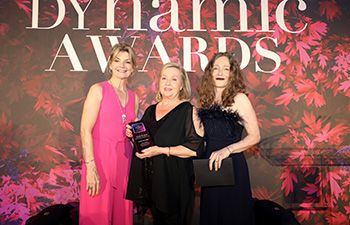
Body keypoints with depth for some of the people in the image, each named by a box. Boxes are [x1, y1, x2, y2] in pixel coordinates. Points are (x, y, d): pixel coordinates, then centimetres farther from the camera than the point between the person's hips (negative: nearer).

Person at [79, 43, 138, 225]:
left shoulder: (134, 98, 13)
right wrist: (91, 167, -18)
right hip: (99, 159, -5)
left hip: (124, 161, 5)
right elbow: (86, 130, -10)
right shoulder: (98, 90, -3)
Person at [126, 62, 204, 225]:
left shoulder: (188, 110, -7)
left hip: (174, 179, -5)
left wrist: (162, 150, -20)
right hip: (149, 179, 5)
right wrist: (133, 135, 1)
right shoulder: (150, 110, 11)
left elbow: (196, 147, -16)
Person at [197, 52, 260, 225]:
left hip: (232, 166, -5)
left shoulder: (239, 98, -7)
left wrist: (228, 149, -21)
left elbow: (255, 136, -11)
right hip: (210, 167, 5)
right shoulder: (206, 101, 7)